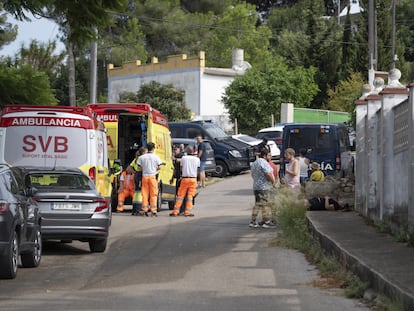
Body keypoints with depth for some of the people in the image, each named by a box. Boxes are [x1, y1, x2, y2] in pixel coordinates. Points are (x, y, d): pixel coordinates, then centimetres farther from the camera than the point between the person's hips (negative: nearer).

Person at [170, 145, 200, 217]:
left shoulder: (183, 158, 2)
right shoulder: (197, 159, 4)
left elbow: (181, 169, 6)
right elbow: (197, 168, 10)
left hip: (184, 178, 0)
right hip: (193, 179, 0)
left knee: (180, 195, 5)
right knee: (190, 196, 5)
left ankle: (175, 211, 4)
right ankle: (187, 212, -2)